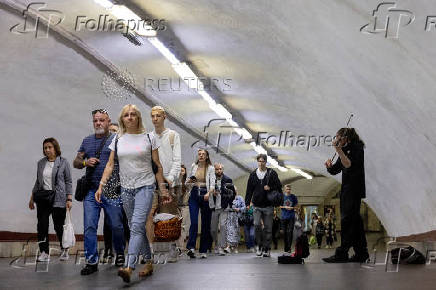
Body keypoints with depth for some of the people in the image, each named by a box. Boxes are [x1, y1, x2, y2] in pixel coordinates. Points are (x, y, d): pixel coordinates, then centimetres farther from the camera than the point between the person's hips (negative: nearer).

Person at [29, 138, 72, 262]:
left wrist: (69, 199, -7)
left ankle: (65, 250, 21)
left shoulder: (63, 162, -1)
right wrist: (32, 197, 17)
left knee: (59, 226, 0)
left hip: (58, 199, -4)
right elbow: (38, 181, 18)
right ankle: (44, 253, 7)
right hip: (43, 199, 4)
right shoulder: (41, 163, 11)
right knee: (42, 225, -1)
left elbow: (68, 182, -1)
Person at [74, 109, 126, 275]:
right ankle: (92, 262, 8)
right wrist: (85, 162, -3)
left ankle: (120, 253, 27)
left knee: (116, 225, 3)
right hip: (91, 191, 3)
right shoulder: (87, 141, 15)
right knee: (89, 227, -1)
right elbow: (76, 163, 18)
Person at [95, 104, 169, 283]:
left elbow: (157, 166, 5)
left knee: (137, 226, -16)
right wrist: (101, 186, -2)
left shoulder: (149, 138, 1)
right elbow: (110, 165, 7)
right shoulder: (117, 140, 8)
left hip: (145, 187, -4)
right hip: (126, 189, 4)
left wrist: (162, 188, 4)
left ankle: (129, 268, -23)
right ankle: (149, 263, 23)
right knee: (137, 228, 10)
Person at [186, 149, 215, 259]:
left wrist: (209, 193, -27)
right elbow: (189, 180, 22)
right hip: (194, 195, 1)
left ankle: (203, 251, 10)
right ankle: (191, 247, -18)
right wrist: (189, 181, -2)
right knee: (194, 222, -14)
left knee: (205, 224, 3)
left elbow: (212, 184, -8)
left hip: (205, 195, -1)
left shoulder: (210, 168, 1)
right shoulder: (194, 166, 10)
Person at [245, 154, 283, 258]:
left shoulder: (272, 173, 2)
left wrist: (270, 188, -14)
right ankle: (259, 245, 5)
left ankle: (266, 249, 11)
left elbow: (279, 187, 4)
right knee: (257, 225, -13)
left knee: (268, 228, 2)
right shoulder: (253, 174, 7)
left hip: (268, 206, -1)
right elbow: (249, 190, 11)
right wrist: (247, 203, 6)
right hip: (257, 205, 1)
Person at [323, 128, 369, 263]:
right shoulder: (345, 150, 18)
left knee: (347, 219, -12)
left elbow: (348, 164, -22)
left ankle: (342, 253, -13)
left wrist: (338, 149, -24)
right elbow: (334, 170, 16)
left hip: (354, 189, -9)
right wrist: (329, 166, -5)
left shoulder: (356, 148, -6)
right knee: (354, 220, 10)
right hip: (346, 190, 9)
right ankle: (361, 253, 16)